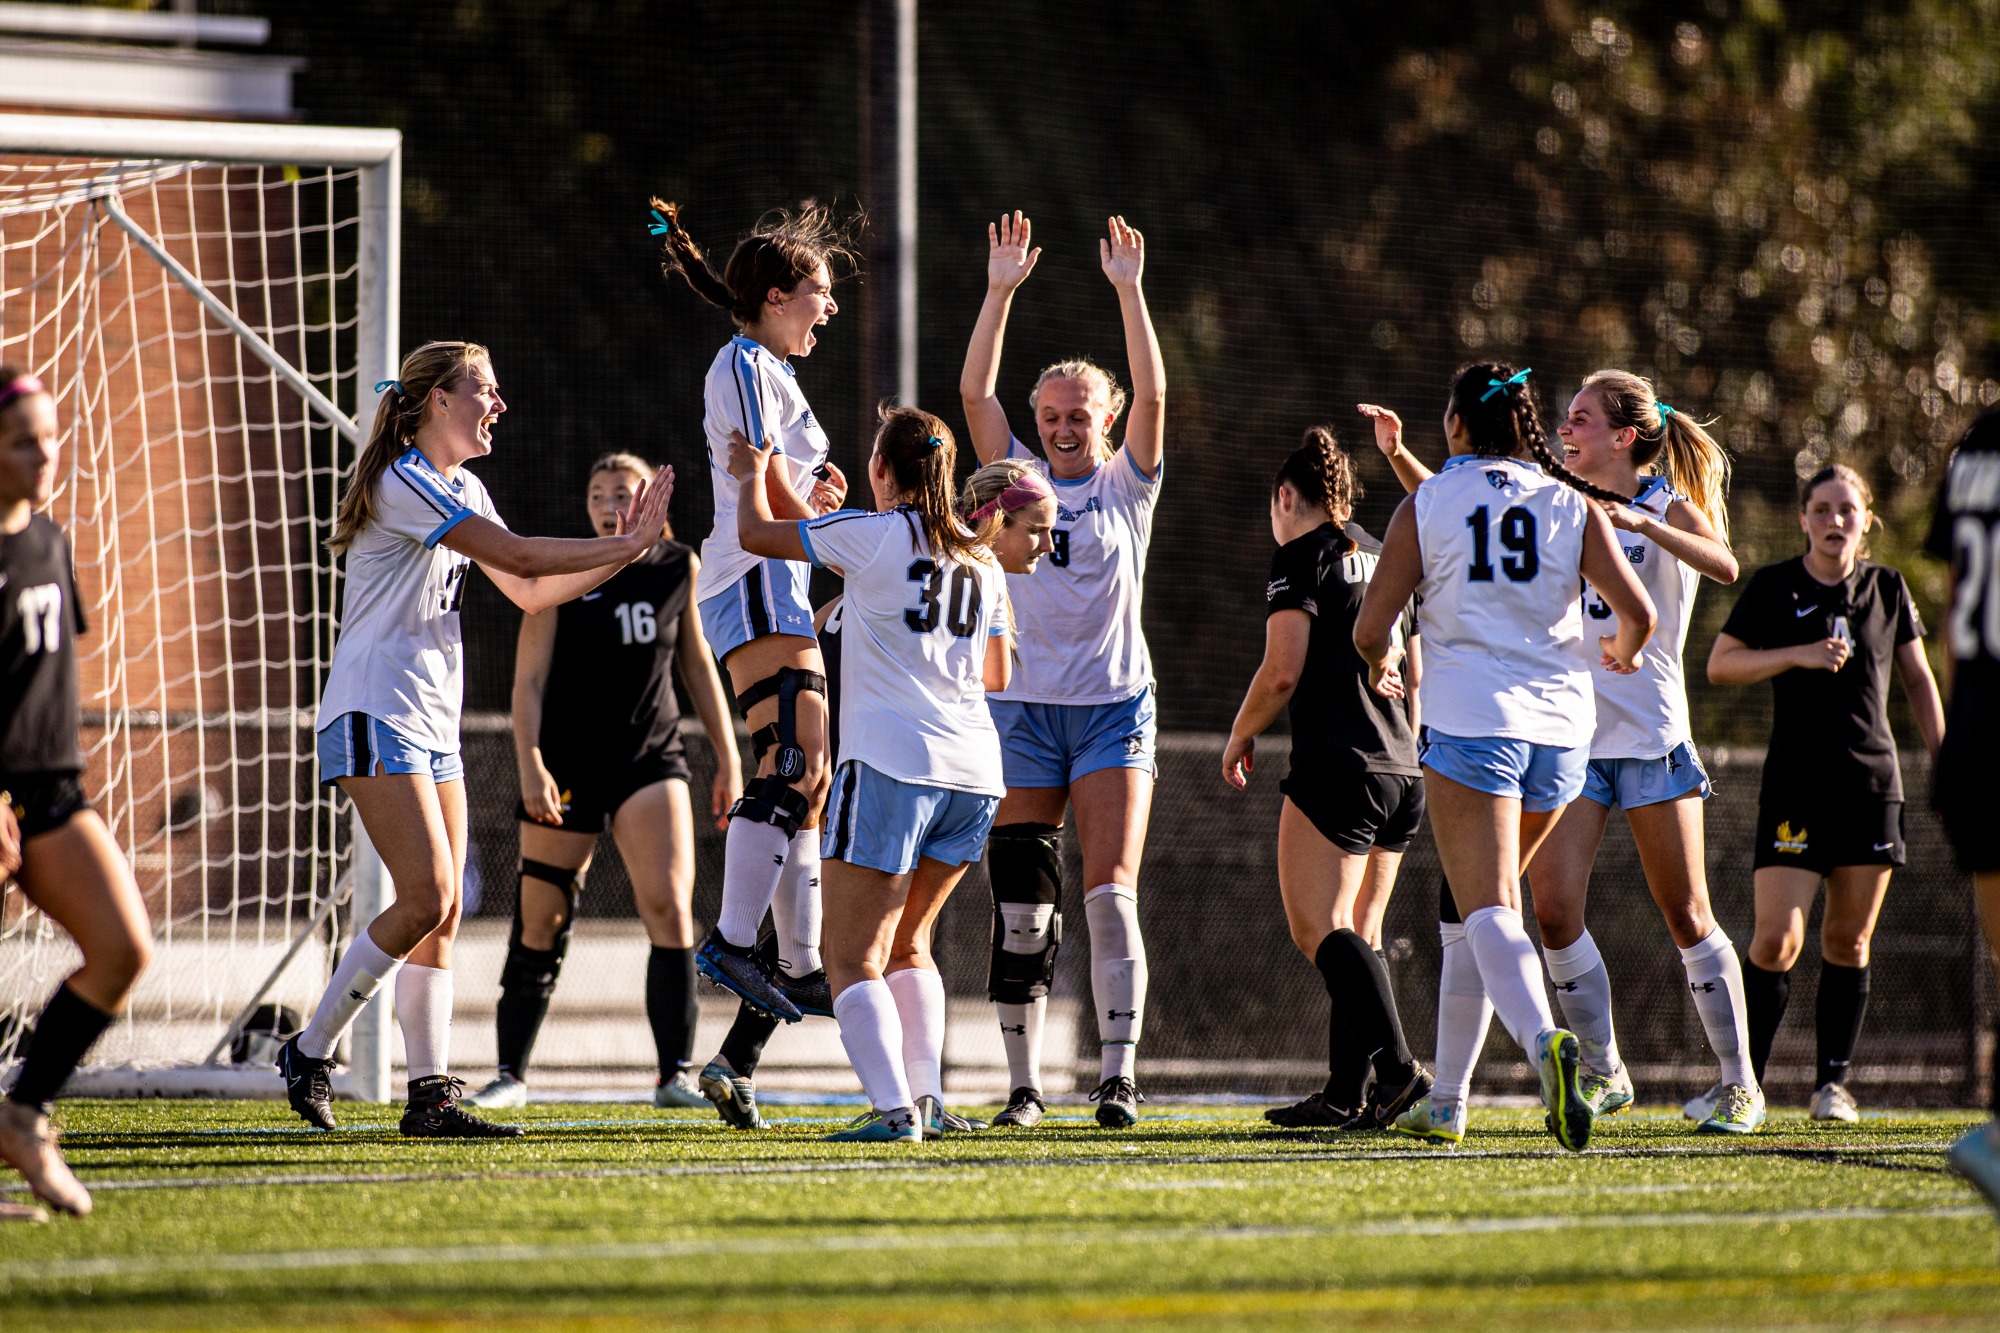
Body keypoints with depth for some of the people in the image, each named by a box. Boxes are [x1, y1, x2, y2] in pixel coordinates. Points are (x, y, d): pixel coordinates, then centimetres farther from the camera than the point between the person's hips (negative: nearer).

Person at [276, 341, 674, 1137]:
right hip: (375, 714, -9)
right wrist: (627, 545, -13)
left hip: (432, 726, 9)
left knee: (443, 909, 3)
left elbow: (529, 593, 19)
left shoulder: (463, 493, 17)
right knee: (427, 898, -17)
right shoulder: (403, 483, -13)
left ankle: (432, 1095, 3)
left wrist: (625, 550, 9)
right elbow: (519, 557, -18)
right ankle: (310, 1054, -6)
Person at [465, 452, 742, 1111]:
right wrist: (531, 766, -18)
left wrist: (728, 757, 14)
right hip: (568, 764, -1)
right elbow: (528, 679, -6)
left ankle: (676, 1074, -12)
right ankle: (511, 1073, 18)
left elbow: (697, 662, 16)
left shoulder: (680, 568, 4)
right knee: (540, 921, 4)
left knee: (670, 907, -14)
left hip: (651, 757, 2)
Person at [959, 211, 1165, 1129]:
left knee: (1111, 894, -12)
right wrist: (1001, 291, -10)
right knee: (1019, 907, -1)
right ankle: (1023, 1085, 6)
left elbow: (1152, 393, -9)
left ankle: (1118, 1074, -12)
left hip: (1114, 708, -1)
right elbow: (976, 393, -3)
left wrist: (1129, 289, -15)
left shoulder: (1128, 486, 5)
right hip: (1024, 708, 1)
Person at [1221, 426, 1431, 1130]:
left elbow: (1282, 670, -12)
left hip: (1335, 768, -8)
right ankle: (1345, 1093, 12)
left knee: (1318, 929, -14)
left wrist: (1240, 735, 3)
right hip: (1401, 773, 8)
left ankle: (1397, 1065, -31)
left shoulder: (1301, 557, -3)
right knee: (1357, 935, 13)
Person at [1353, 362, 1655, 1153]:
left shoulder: (1424, 506, 2)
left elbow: (1371, 629, -1)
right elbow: (1637, 612, 0)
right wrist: (1623, 652, 24)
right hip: (1560, 724, 4)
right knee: (1484, 908, 19)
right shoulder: (1571, 505, 7)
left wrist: (1382, 663, 23)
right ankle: (1446, 1102, 21)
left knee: (1489, 911, -13)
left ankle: (1543, 1040, -42)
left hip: (1469, 723, -4)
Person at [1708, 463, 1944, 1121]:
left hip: (1872, 784, 3)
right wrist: (1799, 654, -14)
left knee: (1848, 941, 5)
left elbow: (1918, 679, 16)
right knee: (1777, 939, -11)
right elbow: (1719, 665, -2)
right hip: (1794, 787, -3)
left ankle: (1833, 1081, 13)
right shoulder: (1773, 586, 0)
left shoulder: (1887, 589, 7)